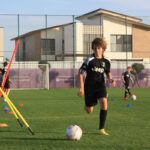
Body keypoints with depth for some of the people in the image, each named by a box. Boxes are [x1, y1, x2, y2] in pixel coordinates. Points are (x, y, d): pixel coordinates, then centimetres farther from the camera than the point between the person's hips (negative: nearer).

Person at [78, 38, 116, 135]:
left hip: (100, 85, 2)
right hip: (89, 86, -2)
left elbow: (108, 72, 16)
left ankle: (101, 129, -13)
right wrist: (81, 87, -11)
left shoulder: (106, 61, -1)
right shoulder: (89, 60, -12)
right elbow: (80, 72, -7)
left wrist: (111, 79, -6)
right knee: (89, 111, 5)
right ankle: (87, 104, 48)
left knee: (104, 103, -22)